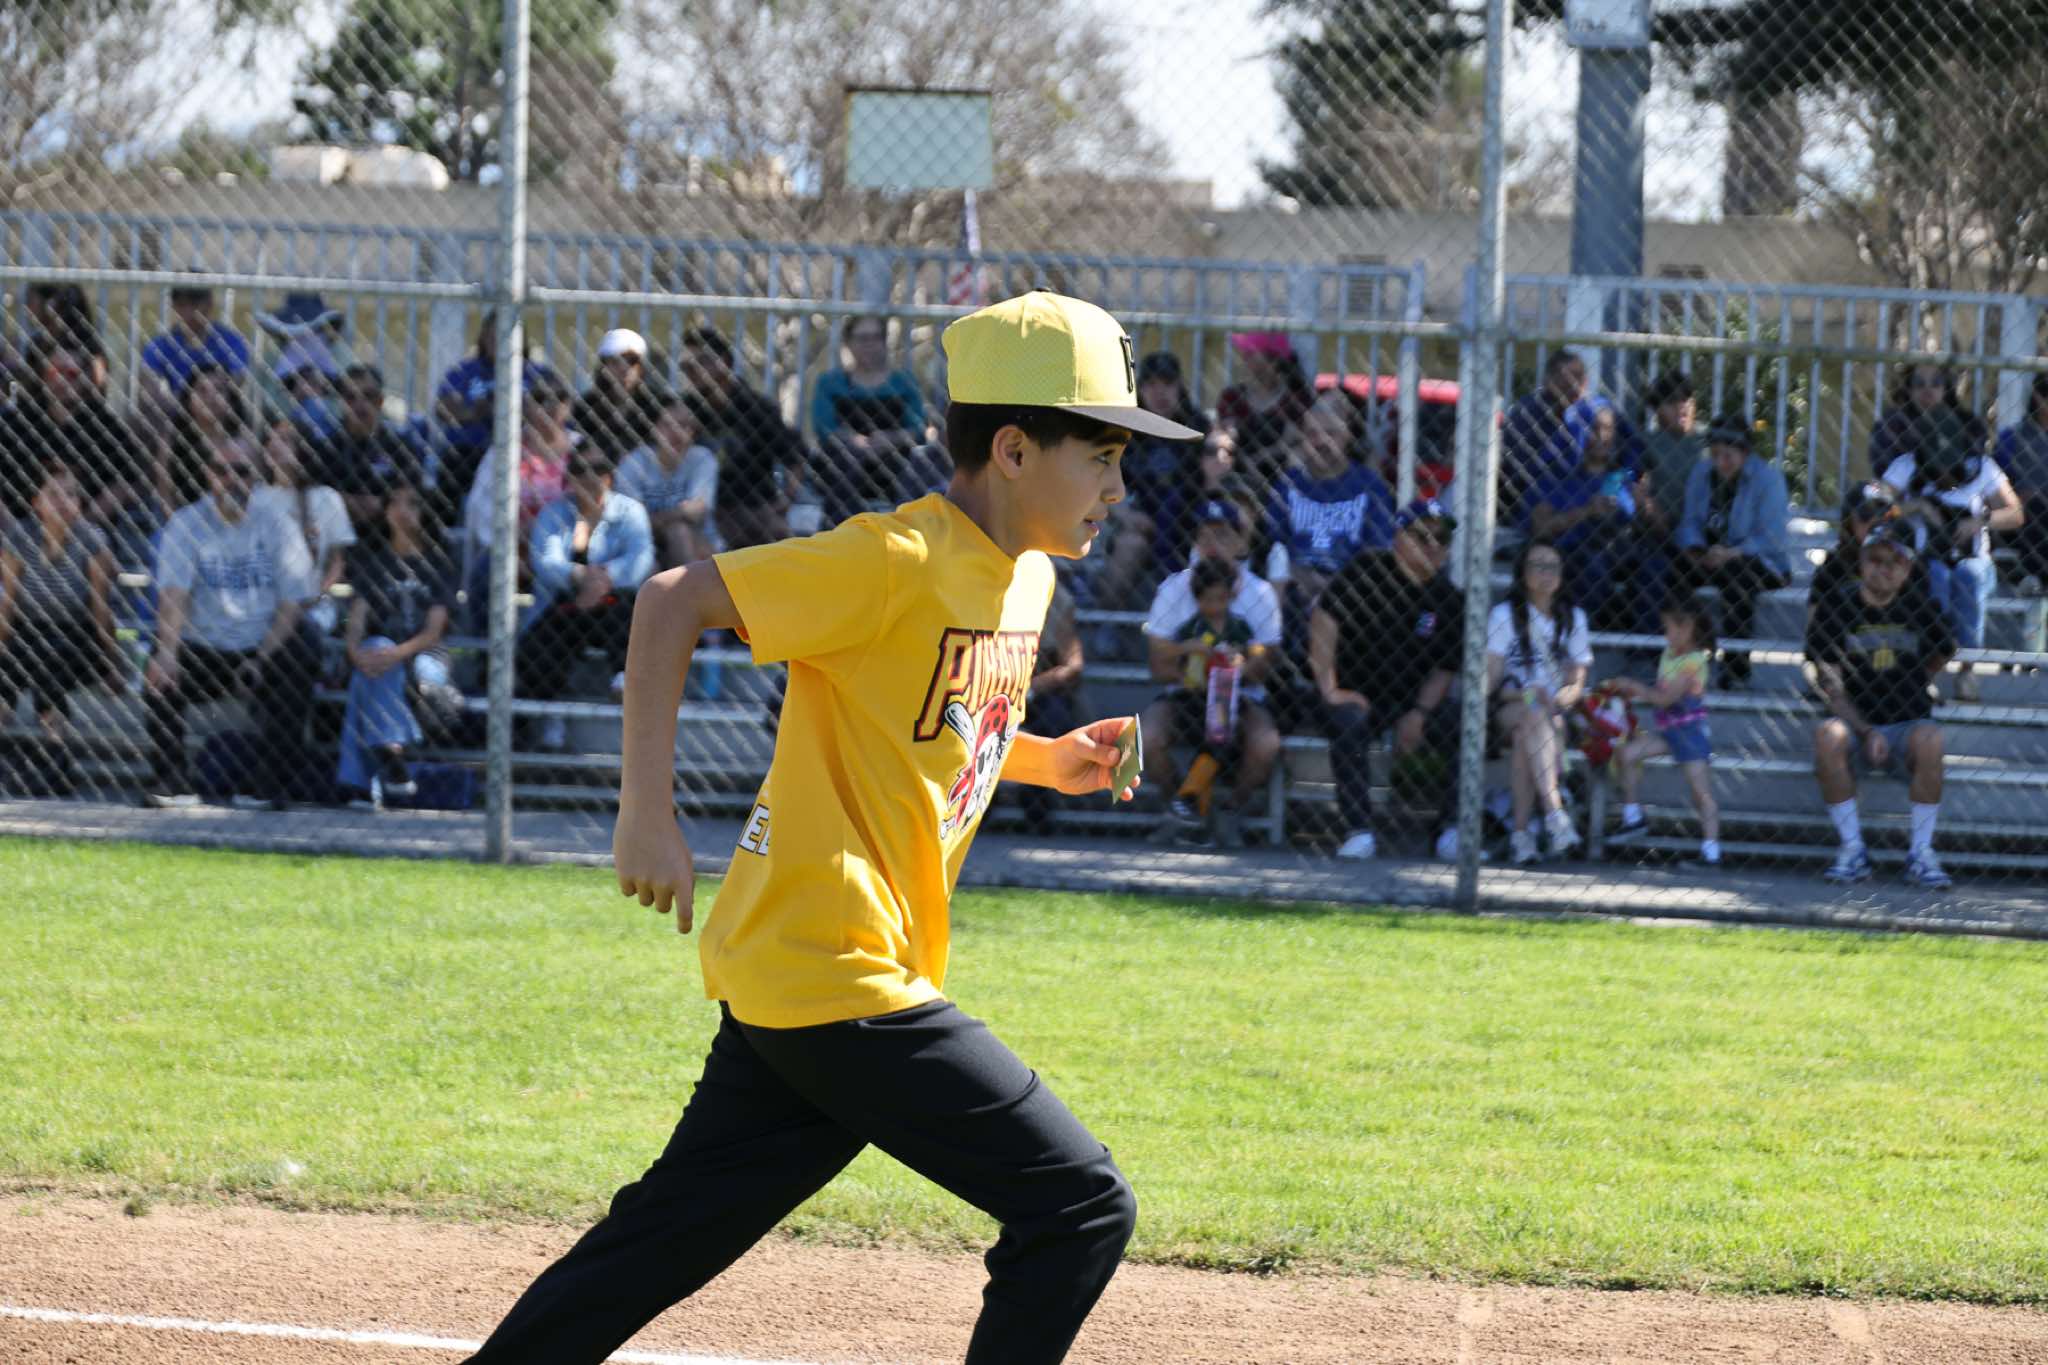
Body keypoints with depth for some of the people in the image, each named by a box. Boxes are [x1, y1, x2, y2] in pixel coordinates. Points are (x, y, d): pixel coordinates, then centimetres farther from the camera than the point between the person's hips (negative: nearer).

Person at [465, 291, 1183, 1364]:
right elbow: (672, 602, -15)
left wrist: (1042, 759, 11)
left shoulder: (1025, 578, 13)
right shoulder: (896, 560, -15)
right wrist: (646, 815, -20)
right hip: (831, 976, -10)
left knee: (664, 1242, 13)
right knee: (1081, 1206, -8)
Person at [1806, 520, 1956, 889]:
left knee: (1929, 738, -34)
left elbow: (1946, 651, 25)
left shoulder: (1920, 607, 3)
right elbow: (1832, 688, -6)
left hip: (1907, 723, 1)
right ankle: (1852, 850, -24)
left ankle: (1921, 854, -23)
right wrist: (1866, 733, -19)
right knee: (1827, 735, -35)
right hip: (1855, 724, -1)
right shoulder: (1836, 608, -2)